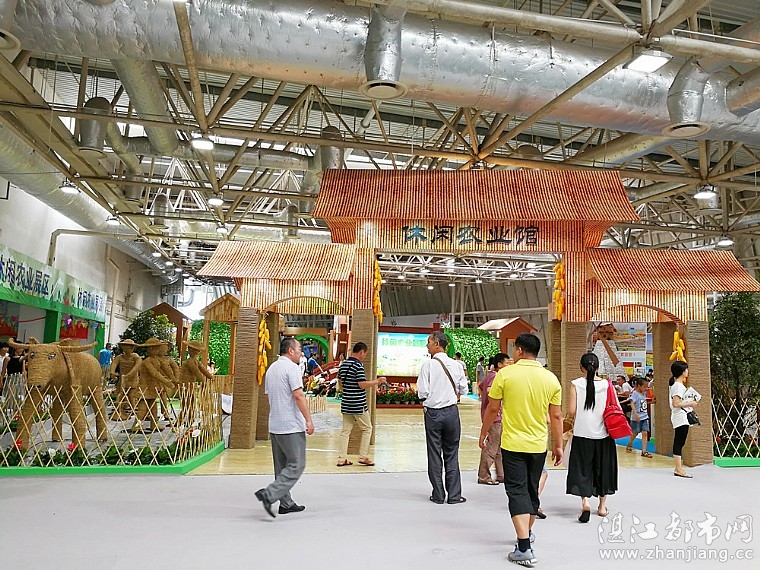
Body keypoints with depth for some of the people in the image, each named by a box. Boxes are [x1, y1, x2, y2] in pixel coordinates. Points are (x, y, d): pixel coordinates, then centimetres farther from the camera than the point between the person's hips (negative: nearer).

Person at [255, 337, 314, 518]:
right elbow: (299, 395, -19)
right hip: (291, 426, -9)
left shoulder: (271, 368, 15)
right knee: (296, 465, -4)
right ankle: (269, 494, -13)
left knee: (282, 466, 13)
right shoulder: (291, 367, -12)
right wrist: (309, 420, -17)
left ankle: (286, 503, 18)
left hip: (274, 426, 9)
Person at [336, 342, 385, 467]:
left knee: (346, 430, 10)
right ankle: (363, 456, 10)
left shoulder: (343, 364, 9)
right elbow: (362, 384, -20)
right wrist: (377, 381, -10)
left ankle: (342, 458, 10)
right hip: (358, 405, -7)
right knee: (367, 429, 8)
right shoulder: (358, 365, -16)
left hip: (346, 404, 8)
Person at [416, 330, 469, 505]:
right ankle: (454, 495, 15)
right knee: (452, 454, 11)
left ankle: (438, 495, 13)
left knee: (434, 455, 8)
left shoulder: (428, 365, -12)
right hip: (451, 412, 3)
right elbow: (463, 390, 5)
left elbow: (422, 392, -14)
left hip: (433, 412, -3)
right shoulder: (456, 365, -1)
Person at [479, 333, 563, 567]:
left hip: (512, 444, -4)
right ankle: (527, 533, 39)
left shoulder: (505, 374, -11)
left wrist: (483, 434, 10)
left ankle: (524, 548, -10)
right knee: (532, 490, 20)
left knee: (517, 492, -1)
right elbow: (556, 416, 1)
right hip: (539, 445, 4)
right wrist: (558, 445, 12)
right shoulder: (550, 378, -2)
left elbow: (492, 409, -4)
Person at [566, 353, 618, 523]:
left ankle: (585, 501, -16)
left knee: (582, 468, 5)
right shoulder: (606, 384, -3)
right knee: (603, 468, 16)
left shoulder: (576, 384, -8)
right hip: (603, 434, 2)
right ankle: (602, 506, 26)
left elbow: (571, 412, -9)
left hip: (582, 434, -2)